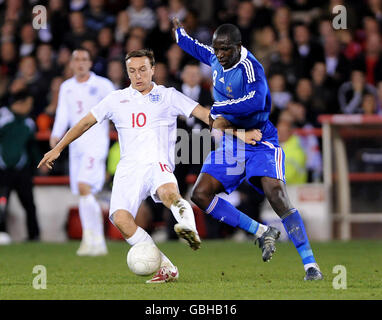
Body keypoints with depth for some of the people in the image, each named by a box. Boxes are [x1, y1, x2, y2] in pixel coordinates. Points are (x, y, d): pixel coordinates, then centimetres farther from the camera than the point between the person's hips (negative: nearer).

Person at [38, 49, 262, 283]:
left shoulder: (168, 96, 11)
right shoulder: (117, 99, 17)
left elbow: (205, 114, 6)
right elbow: (85, 123, 24)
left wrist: (239, 133, -4)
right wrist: (58, 149, 20)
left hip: (158, 165, -2)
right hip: (129, 168, 2)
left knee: (169, 192, -39)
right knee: (120, 218, -24)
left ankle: (190, 229, -63)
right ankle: (166, 268, -21)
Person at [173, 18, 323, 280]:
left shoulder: (249, 67, -22)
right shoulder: (217, 59, 2)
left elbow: (256, 101, -39)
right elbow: (199, 50, 27)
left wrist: (217, 110, -30)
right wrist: (178, 32, 36)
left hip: (260, 141, -8)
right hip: (230, 143, 8)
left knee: (275, 193, -27)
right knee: (200, 194, -6)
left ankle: (310, 264, -22)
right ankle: (261, 232, 3)